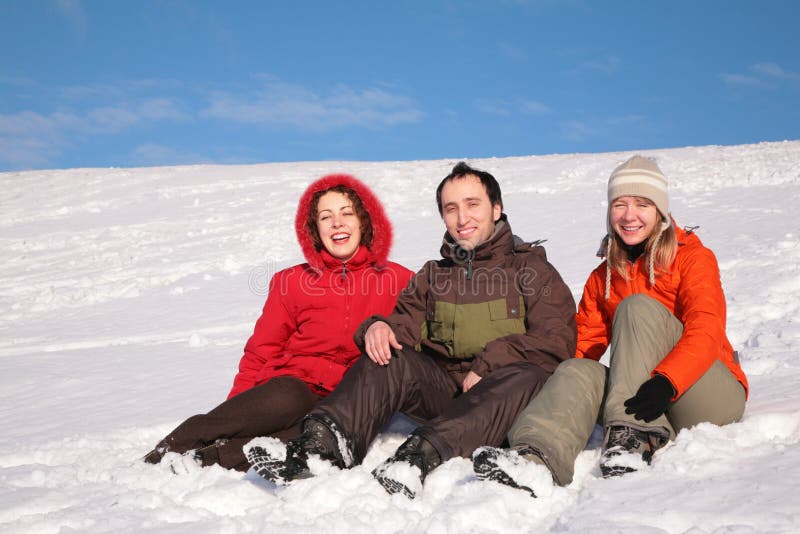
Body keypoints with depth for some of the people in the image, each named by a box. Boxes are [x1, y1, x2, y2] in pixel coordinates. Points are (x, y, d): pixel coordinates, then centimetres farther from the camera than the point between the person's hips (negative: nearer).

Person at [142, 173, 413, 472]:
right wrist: (236, 406, -2)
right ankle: (170, 448, -26)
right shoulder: (292, 281, 12)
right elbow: (260, 353, 11)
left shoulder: (401, 281, 10)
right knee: (285, 400, -38)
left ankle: (209, 458, -37)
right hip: (293, 385, 1)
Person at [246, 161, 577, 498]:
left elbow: (558, 339, -5)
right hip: (442, 389, 3)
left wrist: (489, 364, -18)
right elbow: (406, 323, 12)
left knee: (529, 376, -35)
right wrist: (378, 327, -14)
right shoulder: (432, 275, 23)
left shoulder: (532, 268, 10)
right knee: (390, 359, -22)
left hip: (498, 395, -3)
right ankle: (323, 441, -44)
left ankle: (423, 454, -54)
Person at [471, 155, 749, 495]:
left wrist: (665, 382, -34)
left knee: (638, 306, -22)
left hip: (714, 398, -3)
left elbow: (706, 331, -16)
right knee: (579, 370, -26)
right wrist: (561, 392, -14)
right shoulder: (602, 278, 14)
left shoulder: (692, 257, -1)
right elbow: (583, 345, 7)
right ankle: (534, 457, -53)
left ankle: (631, 434, -34)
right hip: (657, 415, 4)